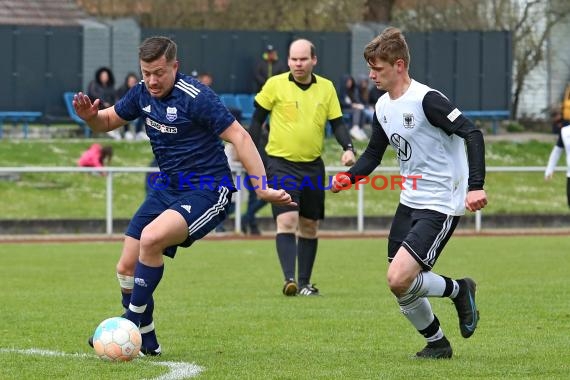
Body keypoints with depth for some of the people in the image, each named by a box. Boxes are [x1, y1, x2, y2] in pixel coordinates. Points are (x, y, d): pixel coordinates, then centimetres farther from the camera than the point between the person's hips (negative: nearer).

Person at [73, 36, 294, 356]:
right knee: (127, 266, 1)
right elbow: (108, 121, 17)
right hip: (167, 187, 8)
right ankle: (146, 341, 19)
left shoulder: (196, 96, -20)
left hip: (207, 192, -8)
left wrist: (263, 189, -27)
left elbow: (239, 137, -20)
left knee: (151, 239, -31)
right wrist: (90, 116, -8)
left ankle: (133, 320, -17)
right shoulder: (143, 93, 3)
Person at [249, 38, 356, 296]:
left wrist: (348, 148, -11)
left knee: (309, 226, 10)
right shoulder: (275, 85, -5)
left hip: (313, 166, 4)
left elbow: (337, 123, 7)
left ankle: (304, 283, 20)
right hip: (281, 164, -4)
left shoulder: (326, 88, 4)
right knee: (287, 220, -18)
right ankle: (289, 280, -23)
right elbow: (257, 119, 2)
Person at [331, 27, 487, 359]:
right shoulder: (383, 107, 8)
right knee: (402, 288, 6)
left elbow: (472, 134, -23)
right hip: (410, 203, 8)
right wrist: (349, 177, -2)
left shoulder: (427, 100, -18)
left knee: (399, 279, -21)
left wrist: (476, 185, -32)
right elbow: (373, 154, 18)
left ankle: (458, 290, 5)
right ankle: (437, 343, 28)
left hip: (441, 205, -8)